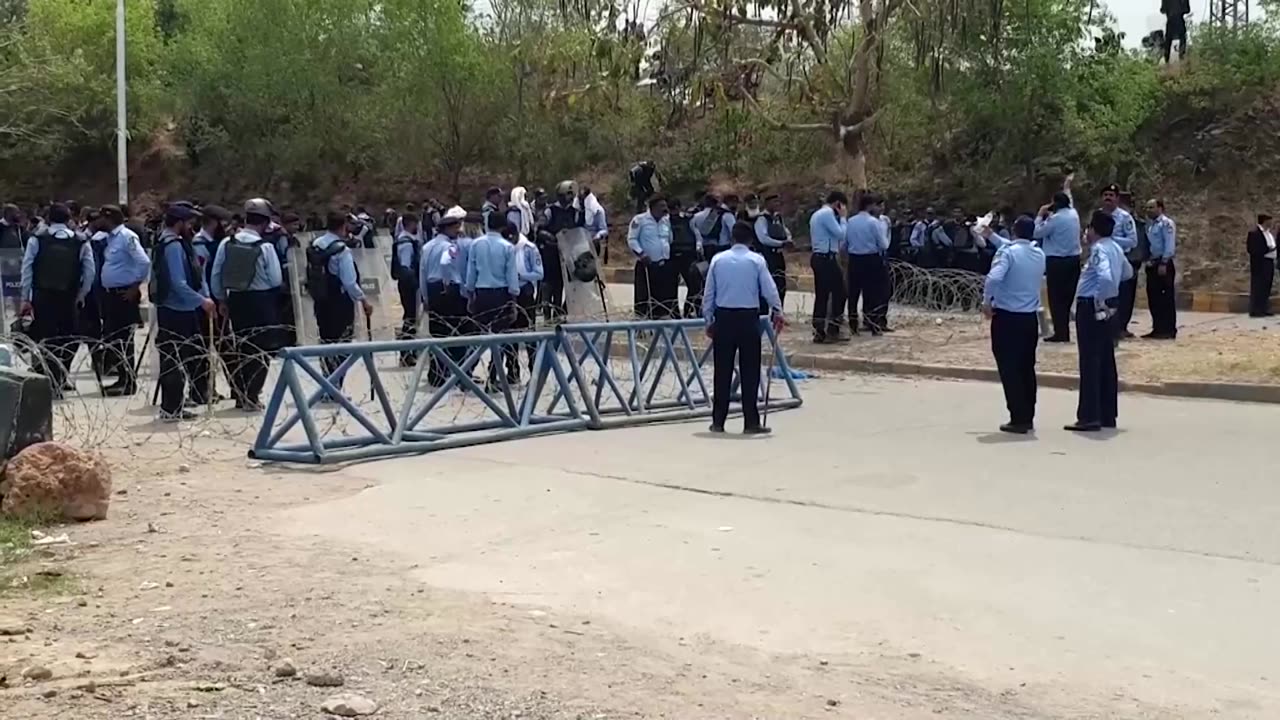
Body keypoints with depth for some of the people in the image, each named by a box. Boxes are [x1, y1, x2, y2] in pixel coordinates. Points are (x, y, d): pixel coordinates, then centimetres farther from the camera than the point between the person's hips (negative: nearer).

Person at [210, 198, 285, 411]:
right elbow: (276, 279, -12)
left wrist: (221, 300, 16)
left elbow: (216, 275, 4)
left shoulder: (226, 244, -2)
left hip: (236, 300, 5)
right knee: (260, 350, 3)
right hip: (261, 302, -5)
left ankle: (239, 395, 22)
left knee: (240, 346, 17)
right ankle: (251, 397, 1)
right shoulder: (265, 247, -14)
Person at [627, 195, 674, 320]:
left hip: (664, 264, 6)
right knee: (645, 295, -3)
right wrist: (641, 254, -19)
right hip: (647, 264, -6)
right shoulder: (639, 220, -8)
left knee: (666, 295, 6)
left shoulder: (666, 221, 11)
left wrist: (670, 255, 17)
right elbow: (631, 239, -9)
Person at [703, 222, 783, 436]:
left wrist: (709, 320, 15)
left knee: (722, 370, 7)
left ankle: (718, 421, 10)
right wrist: (777, 312, 9)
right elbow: (769, 289, -4)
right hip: (748, 318, -2)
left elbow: (708, 293, 7)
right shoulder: (756, 260, -4)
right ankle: (751, 423, 1)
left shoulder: (718, 259, 4)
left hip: (723, 317, 2)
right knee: (750, 372, 2)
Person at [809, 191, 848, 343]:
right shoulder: (828, 214, -12)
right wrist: (842, 217, -6)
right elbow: (841, 234, -17)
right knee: (839, 293, -5)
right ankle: (832, 331, -6)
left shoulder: (817, 214, 20)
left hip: (818, 257, 10)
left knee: (821, 295, 8)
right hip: (827, 258, -10)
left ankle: (819, 332, 7)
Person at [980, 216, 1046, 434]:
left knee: (1010, 369, -1)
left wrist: (987, 301, -12)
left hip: (1007, 317, -6)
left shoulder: (1008, 253, -12)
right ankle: (1028, 417, 18)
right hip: (1030, 318, 6)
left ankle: (1018, 419, -4)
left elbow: (994, 278, -28)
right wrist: (993, 236, 35)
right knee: (1027, 368, 13)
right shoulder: (1039, 255, 8)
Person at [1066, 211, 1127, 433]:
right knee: (1106, 362, 13)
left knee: (1090, 363, -6)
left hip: (1091, 308, -9)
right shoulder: (1115, 247, 12)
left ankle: (1089, 417, -4)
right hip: (1107, 306, 9)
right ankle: (1107, 415, 21)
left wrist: (1100, 303, -23)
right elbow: (1126, 272, 29)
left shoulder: (1099, 250, -17)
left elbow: (1106, 277, -35)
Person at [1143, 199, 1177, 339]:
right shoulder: (1150, 225, 18)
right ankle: (1158, 329, 15)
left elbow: (1170, 245, -15)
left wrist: (1164, 263, -20)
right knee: (1153, 297, 9)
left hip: (1163, 264, -9)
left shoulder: (1166, 223, -8)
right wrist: (1147, 261, 10)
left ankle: (1169, 330, -3)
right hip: (1152, 264, 9)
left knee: (1166, 297, -6)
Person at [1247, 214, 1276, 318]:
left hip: (1269, 263, 9)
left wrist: (1273, 236, 11)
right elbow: (1251, 249, -17)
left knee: (1266, 287, 12)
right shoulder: (1254, 233, -12)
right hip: (1260, 264, -9)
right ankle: (1255, 310, -6)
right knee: (1258, 287, -8)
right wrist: (1267, 250, -19)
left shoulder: (1268, 233, 15)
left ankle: (1264, 309, 18)